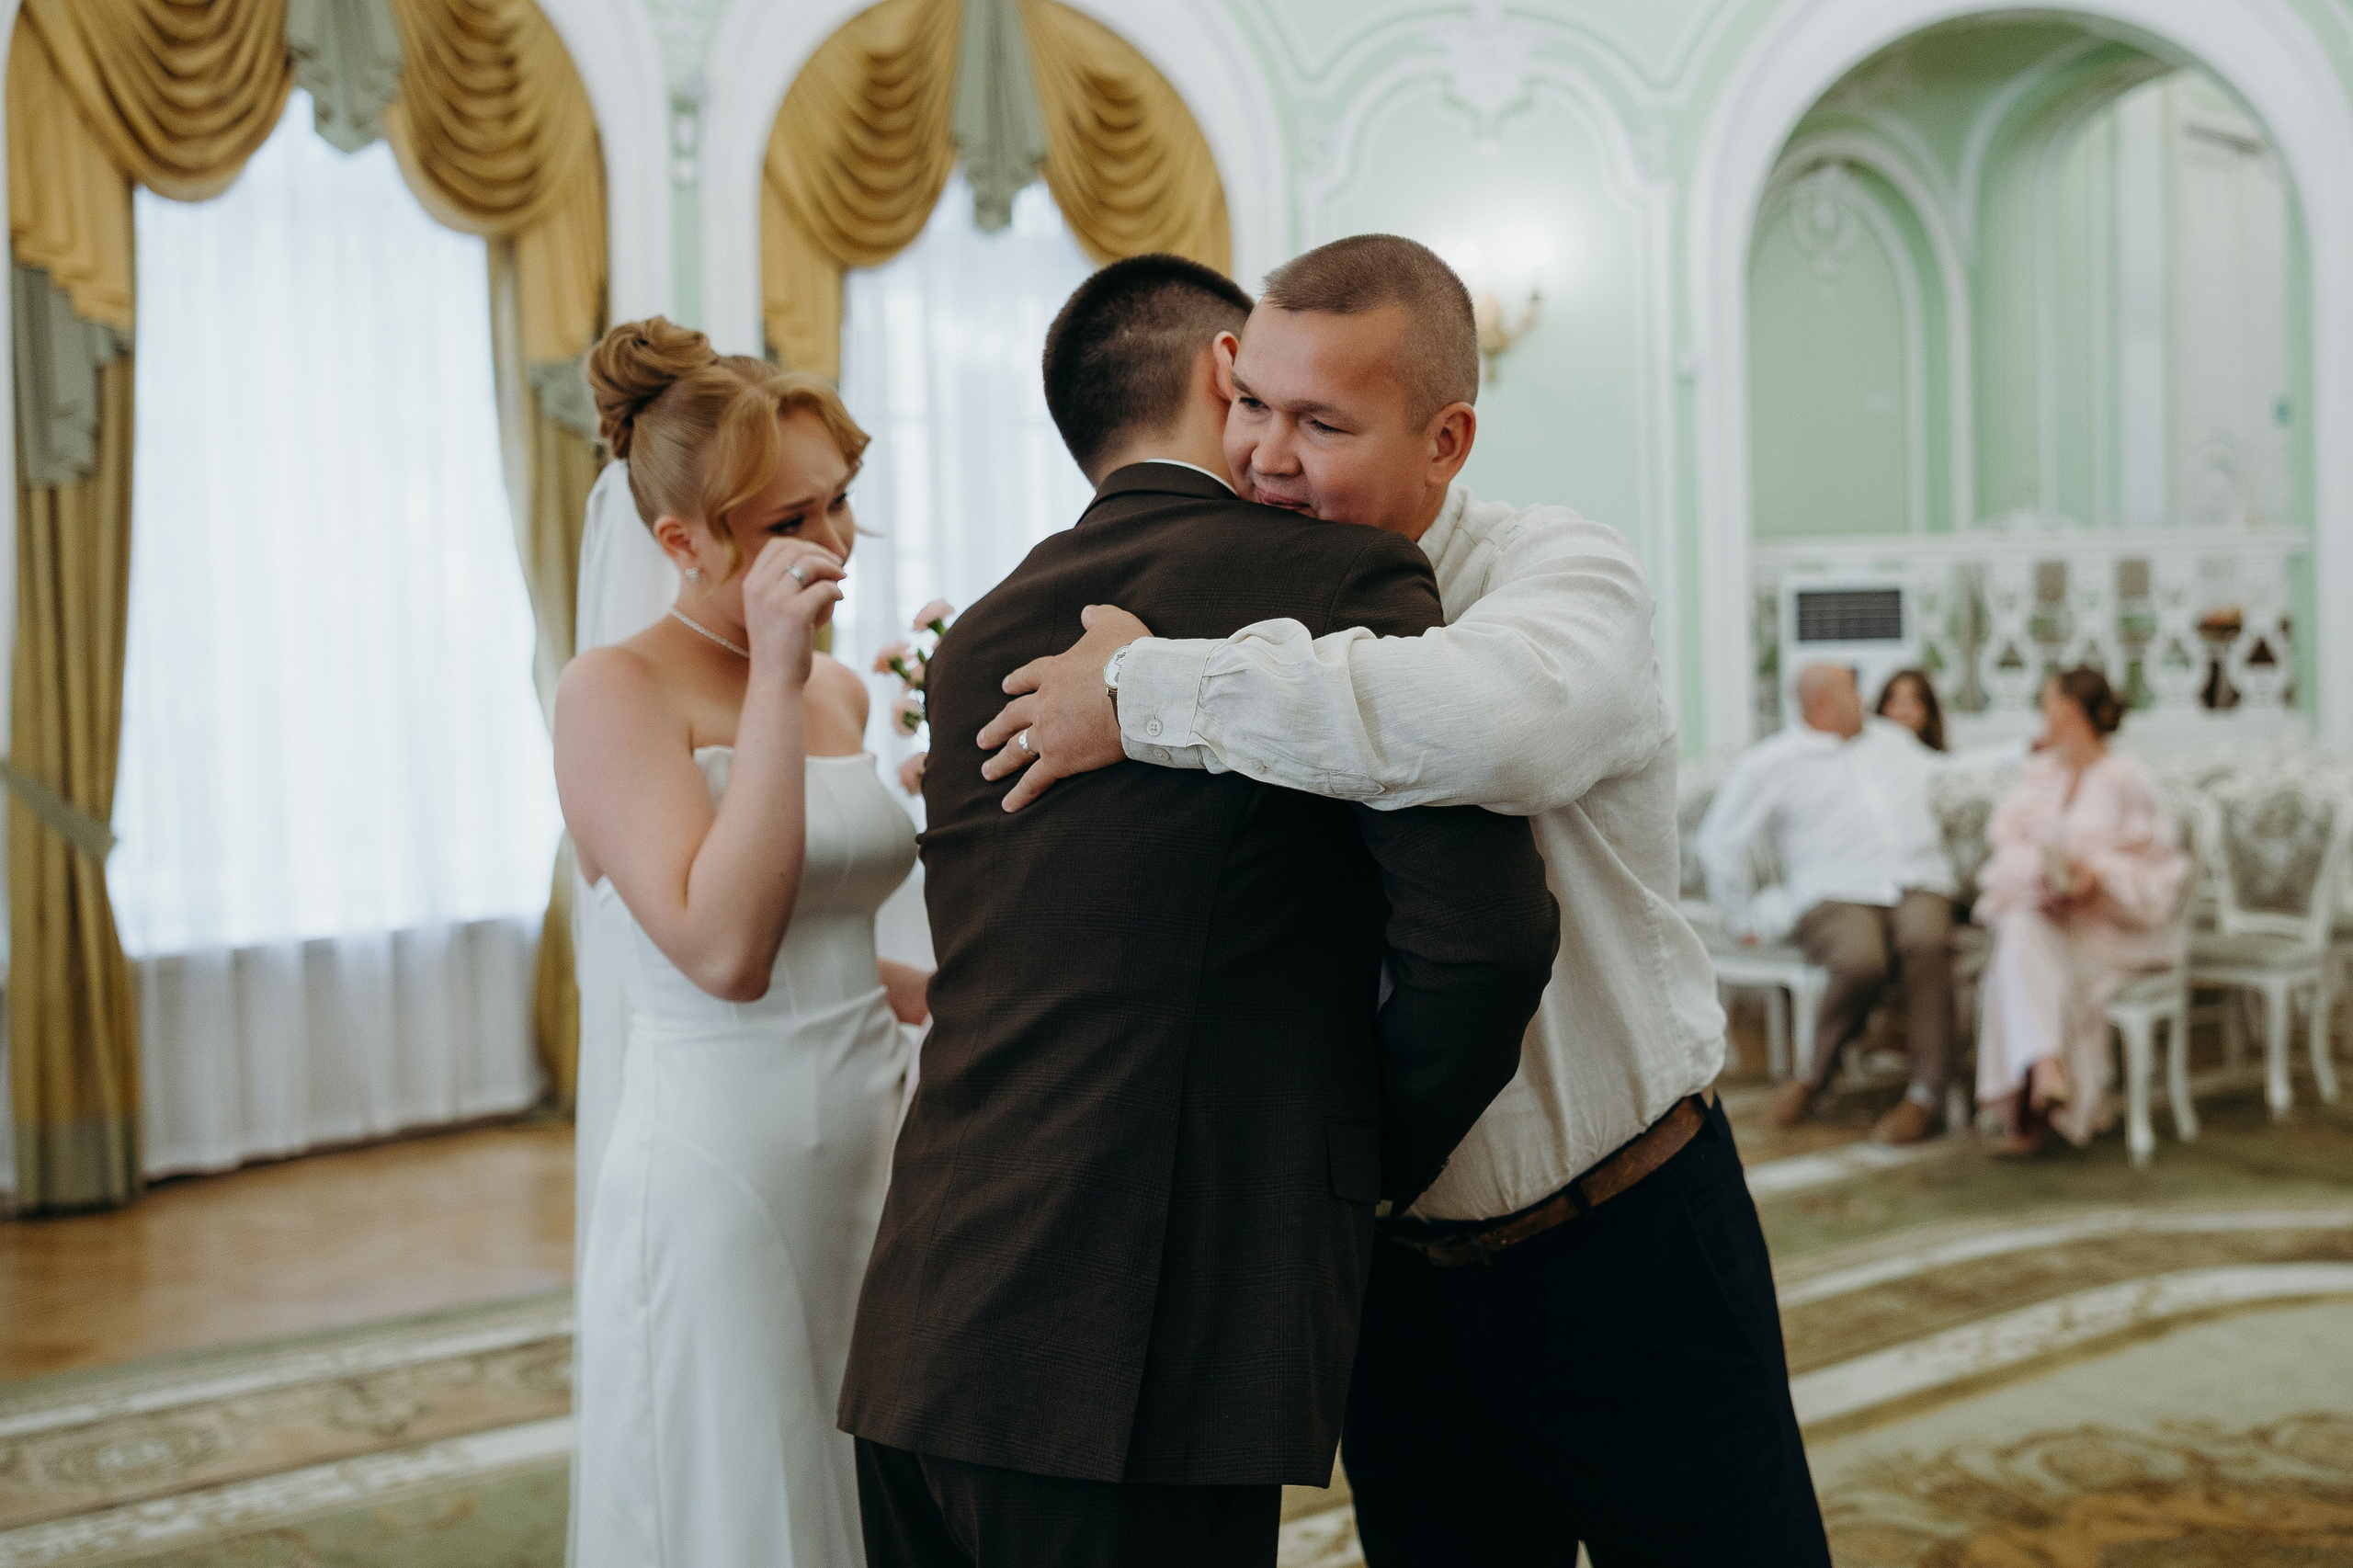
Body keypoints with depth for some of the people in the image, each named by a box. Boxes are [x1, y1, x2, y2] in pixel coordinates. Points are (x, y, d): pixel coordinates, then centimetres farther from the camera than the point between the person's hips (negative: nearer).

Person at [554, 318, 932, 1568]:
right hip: (717, 1186, -7)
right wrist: (775, 678, -22)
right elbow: (722, 949, -24)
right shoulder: (616, 691, -11)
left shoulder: (840, 692, 10)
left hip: (871, 1160, 7)